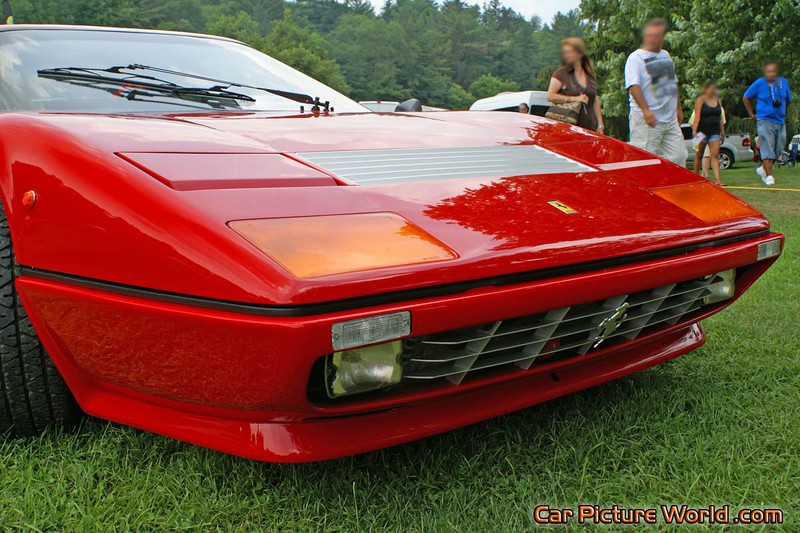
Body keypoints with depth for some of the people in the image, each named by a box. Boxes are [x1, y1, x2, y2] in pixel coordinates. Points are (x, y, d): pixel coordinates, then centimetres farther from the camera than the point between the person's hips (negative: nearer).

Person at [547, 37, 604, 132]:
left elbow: (595, 101, 22)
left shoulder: (590, 75, 18)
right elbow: (550, 97, -10)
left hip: (589, 128, 5)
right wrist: (575, 99, -14)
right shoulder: (561, 73, 2)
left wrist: (600, 126, 16)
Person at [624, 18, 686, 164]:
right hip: (646, 120, -7)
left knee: (678, 156, 6)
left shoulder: (666, 55, 18)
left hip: (670, 118, 7)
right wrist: (645, 110, -27)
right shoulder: (636, 58, -5)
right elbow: (633, 86, -17)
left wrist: (678, 108, 25)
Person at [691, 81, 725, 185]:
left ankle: (718, 179, -20)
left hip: (715, 131, 4)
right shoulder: (700, 100, -2)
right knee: (699, 154, 8)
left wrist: (723, 133, 16)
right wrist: (695, 130, -23)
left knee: (715, 155, -9)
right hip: (702, 131, -3)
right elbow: (697, 116, -11)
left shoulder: (718, 101, 14)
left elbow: (721, 119, 17)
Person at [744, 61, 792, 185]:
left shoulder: (783, 82, 7)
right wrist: (752, 114, 6)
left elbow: (788, 100, 23)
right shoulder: (759, 83, -4)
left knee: (778, 149, 7)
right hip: (765, 121, -5)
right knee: (767, 149, -10)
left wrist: (782, 112, 19)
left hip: (780, 121, 5)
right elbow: (746, 98, 6)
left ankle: (763, 169, 27)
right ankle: (769, 176, -9)